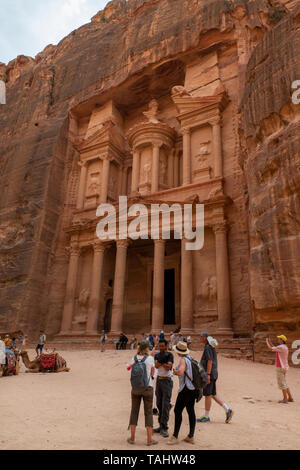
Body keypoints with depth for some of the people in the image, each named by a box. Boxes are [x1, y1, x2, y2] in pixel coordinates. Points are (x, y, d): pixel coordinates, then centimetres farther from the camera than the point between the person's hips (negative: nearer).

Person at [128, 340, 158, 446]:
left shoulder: (134, 358, -4)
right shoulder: (150, 358, -13)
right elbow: (152, 373, 0)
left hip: (135, 388, 3)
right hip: (147, 388, -3)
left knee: (134, 412, 14)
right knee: (148, 413, 8)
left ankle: (132, 437, 20)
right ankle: (149, 439, 12)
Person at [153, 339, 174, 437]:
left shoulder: (170, 355, -7)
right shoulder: (157, 355, 8)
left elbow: (168, 367, -18)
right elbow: (156, 365, -9)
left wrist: (160, 362, -12)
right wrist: (165, 363, -21)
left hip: (167, 380, -6)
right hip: (158, 380, 6)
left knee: (166, 404, -9)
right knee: (159, 404, 11)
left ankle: (164, 428, -3)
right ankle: (161, 425, 21)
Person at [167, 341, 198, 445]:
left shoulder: (183, 360, -15)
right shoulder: (190, 358, 9)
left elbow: (180, 372, -30)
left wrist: (174, 372, -10)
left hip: (186, 388, -9)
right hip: (193, 388, 9)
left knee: (177, 411, -1)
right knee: (191, 411, 12)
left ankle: (175, 437, 3)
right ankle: (191, 436, 18)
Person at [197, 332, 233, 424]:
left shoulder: (208, 347, -15)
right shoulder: (211, 347, 14)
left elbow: (210, 361, -22)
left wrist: (208, 375, -24)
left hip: (209, 374, -10)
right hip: (213, 374, 10)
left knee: (207, 395, 0)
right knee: (213, 395, 13)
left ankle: (206, 417, 10)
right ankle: (228, 410, 12)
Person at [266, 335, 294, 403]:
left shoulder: (281, 347, -19)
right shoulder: (285, 347, 12)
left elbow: (270, 348, -18)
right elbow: (275, 349, 25)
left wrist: (267, 341, -2)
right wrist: (270, 342, 22)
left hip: (280, 367, -10)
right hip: (284, 367, 10)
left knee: (282, 383, -2)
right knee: (284, 383, 17)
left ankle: (285, 399, 3)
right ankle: (290, 398, 20)